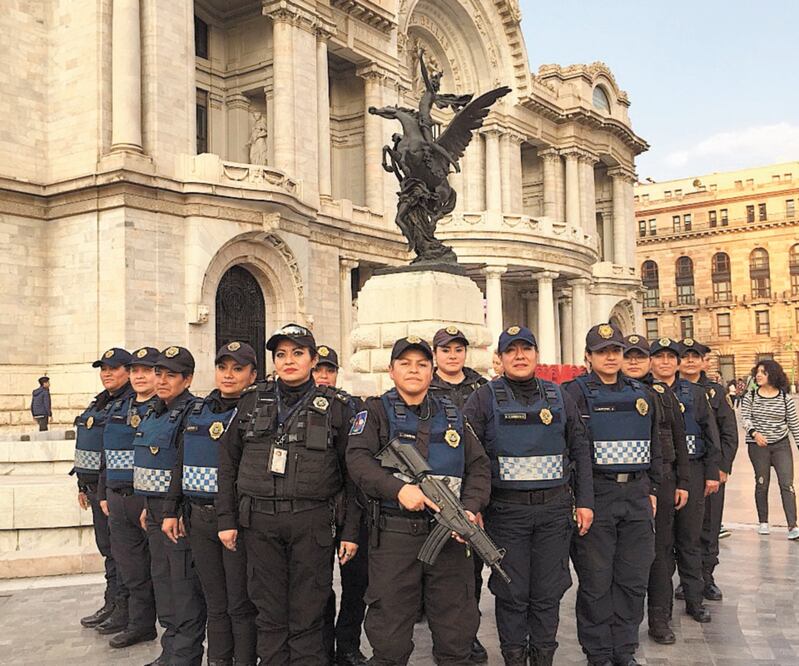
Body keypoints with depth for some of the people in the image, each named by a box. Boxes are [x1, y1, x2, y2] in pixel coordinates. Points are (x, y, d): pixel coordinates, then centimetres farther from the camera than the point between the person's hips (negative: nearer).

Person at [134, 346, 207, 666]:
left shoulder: (191, 412, -14)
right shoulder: (154, 414, 14)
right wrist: (148, 507, 19)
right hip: (155, 507, 9)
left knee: (184, 584, -1)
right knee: (162, 579, 15)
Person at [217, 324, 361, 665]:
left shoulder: (335, 407, 3)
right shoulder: (252, 402, 9)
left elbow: (352, 473, 2)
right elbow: (228, 463, 10)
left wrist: (351, 530, -2)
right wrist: (226, 518, 4)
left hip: (311, 520, -2)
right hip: (259, 519, 2)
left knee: (307, 616, 4)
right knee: (270, 612, 9)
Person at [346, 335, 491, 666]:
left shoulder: (452, 414, 14)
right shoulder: (377, 411, 4)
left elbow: (479, 465, 11)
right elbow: (358, 459, -11)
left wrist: (471, 508, -6)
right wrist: (398, 489, -24)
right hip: (394, 535, -3)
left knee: (457, 629, 11)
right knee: (390, 638, 5)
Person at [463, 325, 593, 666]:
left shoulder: (559, 397, 9)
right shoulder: (483, 399, 0)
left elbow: (580, 452, 11)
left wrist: (584, 502, 6)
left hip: (555, 508, 2)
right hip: (506, 510, -2)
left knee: (548, 591, 9)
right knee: (512, 592, 5)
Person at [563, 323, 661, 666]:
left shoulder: (640, 393, 12)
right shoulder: (576, 393, -5)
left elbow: (654, 446, 18)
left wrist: (652, 489, 14)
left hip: (636, 495, 5)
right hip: (595, 495, -5)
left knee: (633, 579, 10)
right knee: (595, 581, 4)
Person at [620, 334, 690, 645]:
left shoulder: (663, 394, 10)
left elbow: (679, 441, 11)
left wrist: (683, 483, 6)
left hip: (662, 481, 3)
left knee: (662, 549, 8)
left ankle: (660, 619, 19)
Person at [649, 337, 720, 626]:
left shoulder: (695, 393, 9)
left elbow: (711, 435, 8)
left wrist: (712, 473, 2)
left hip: (691, 472, 2)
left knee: (690, 539, 8)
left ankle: (694, 600, 18)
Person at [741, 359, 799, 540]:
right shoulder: (750, 396, 0)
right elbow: (745, 418, -7)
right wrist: (754, 433, -24)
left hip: (781, 445, 0)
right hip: (757, 445, 0)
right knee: (762, 483, 8)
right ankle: (763, 523, 20)